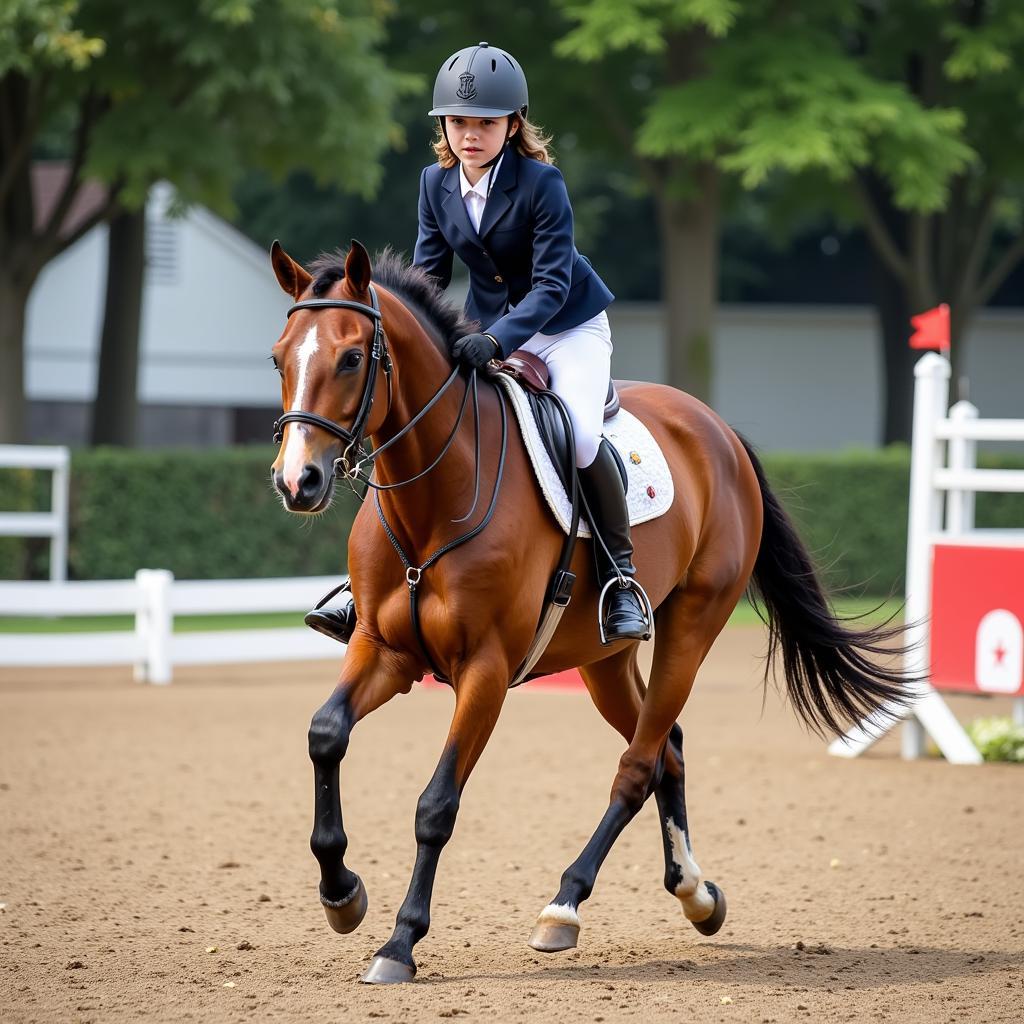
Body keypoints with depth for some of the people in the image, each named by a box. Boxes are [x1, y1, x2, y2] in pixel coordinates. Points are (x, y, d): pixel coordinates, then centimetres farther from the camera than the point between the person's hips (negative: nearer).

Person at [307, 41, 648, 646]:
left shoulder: (541, 183, -22)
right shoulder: (436, 183, -5)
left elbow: (552, 283, -26)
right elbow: (429, 274, 2)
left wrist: (498, 340, -41)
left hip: (567, 327, -5)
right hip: (488, 330, 5)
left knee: (581, 435, -30)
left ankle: (621, 574, -14)